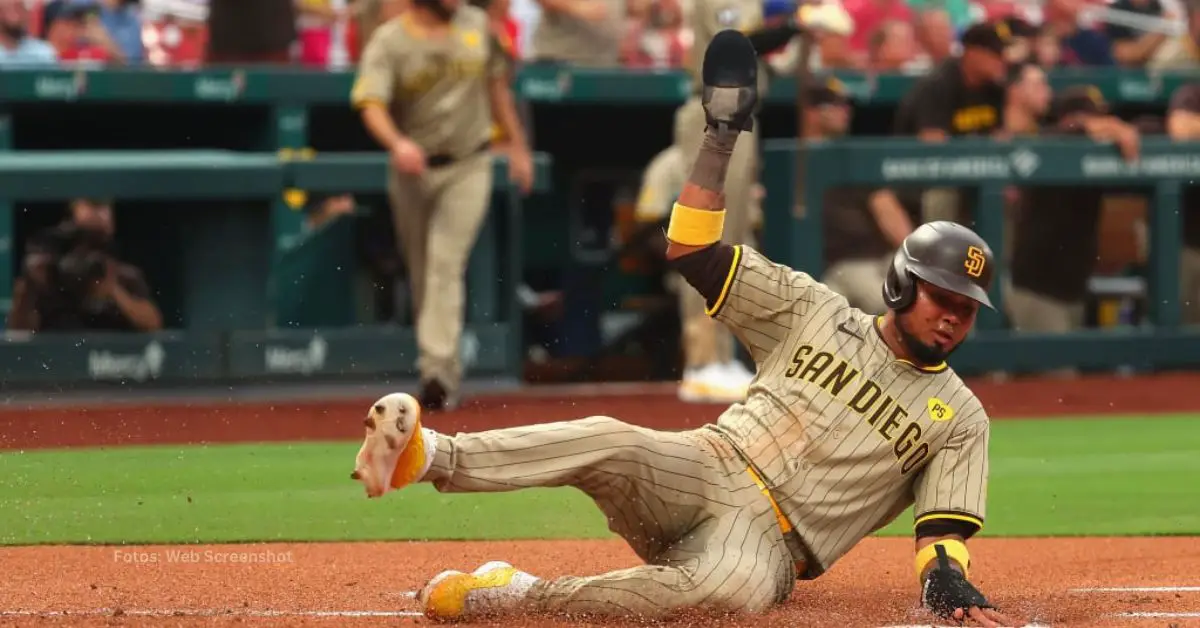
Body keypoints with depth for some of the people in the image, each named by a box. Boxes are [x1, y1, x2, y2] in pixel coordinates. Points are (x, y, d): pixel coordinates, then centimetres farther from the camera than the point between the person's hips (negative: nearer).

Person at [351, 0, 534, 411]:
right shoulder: (388, 42, -9)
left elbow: (497, 87, 15)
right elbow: (372, 104, -22)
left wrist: (517, 146, 16)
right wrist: (397, 143, -41)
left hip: (468, 166, 0)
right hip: (413, 170, 0)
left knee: (446, 263, -14)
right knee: (421, 272, 8)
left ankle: (437, 372, -20)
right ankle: (446, 370, 21)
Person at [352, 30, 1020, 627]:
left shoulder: (961, 418, 11)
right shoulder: (816, 312, 13)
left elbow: (945, 528, 4)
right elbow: (695, 251, 8)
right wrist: (721, 134, -1)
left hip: (768, 541, -2)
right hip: (698, 473, 2)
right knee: (610, 442, -33)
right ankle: (427, 455, -51)